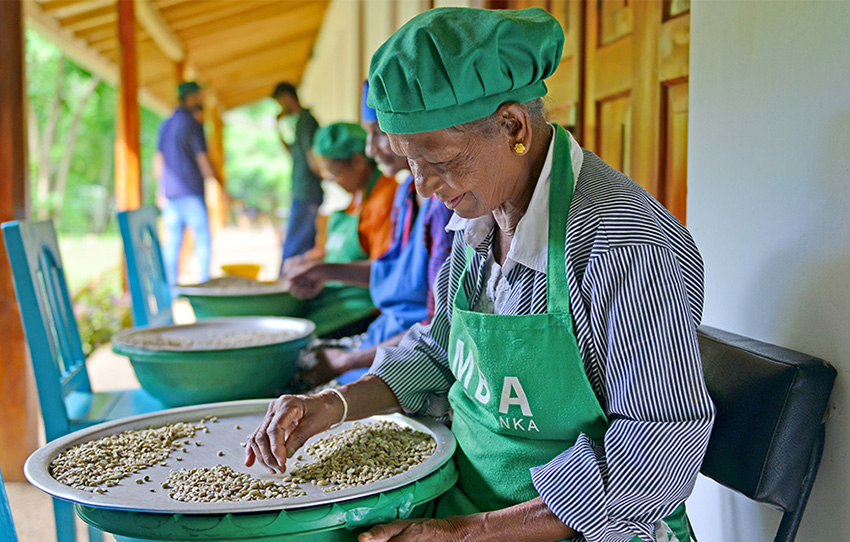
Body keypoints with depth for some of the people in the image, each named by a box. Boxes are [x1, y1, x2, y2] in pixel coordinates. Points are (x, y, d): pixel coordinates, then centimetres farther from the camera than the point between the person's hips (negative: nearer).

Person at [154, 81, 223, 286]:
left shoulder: (165, 125, 14)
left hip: (170, 192, 7)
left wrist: (161, 189, 23)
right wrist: (221, 186, -6)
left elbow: (158, 160, 17)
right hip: (191, 192, -7)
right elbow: (203, 161, -12)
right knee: (203, 239, -2)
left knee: (172, 241, 7)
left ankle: (170, 287, 8)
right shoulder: (193, 124, -9)